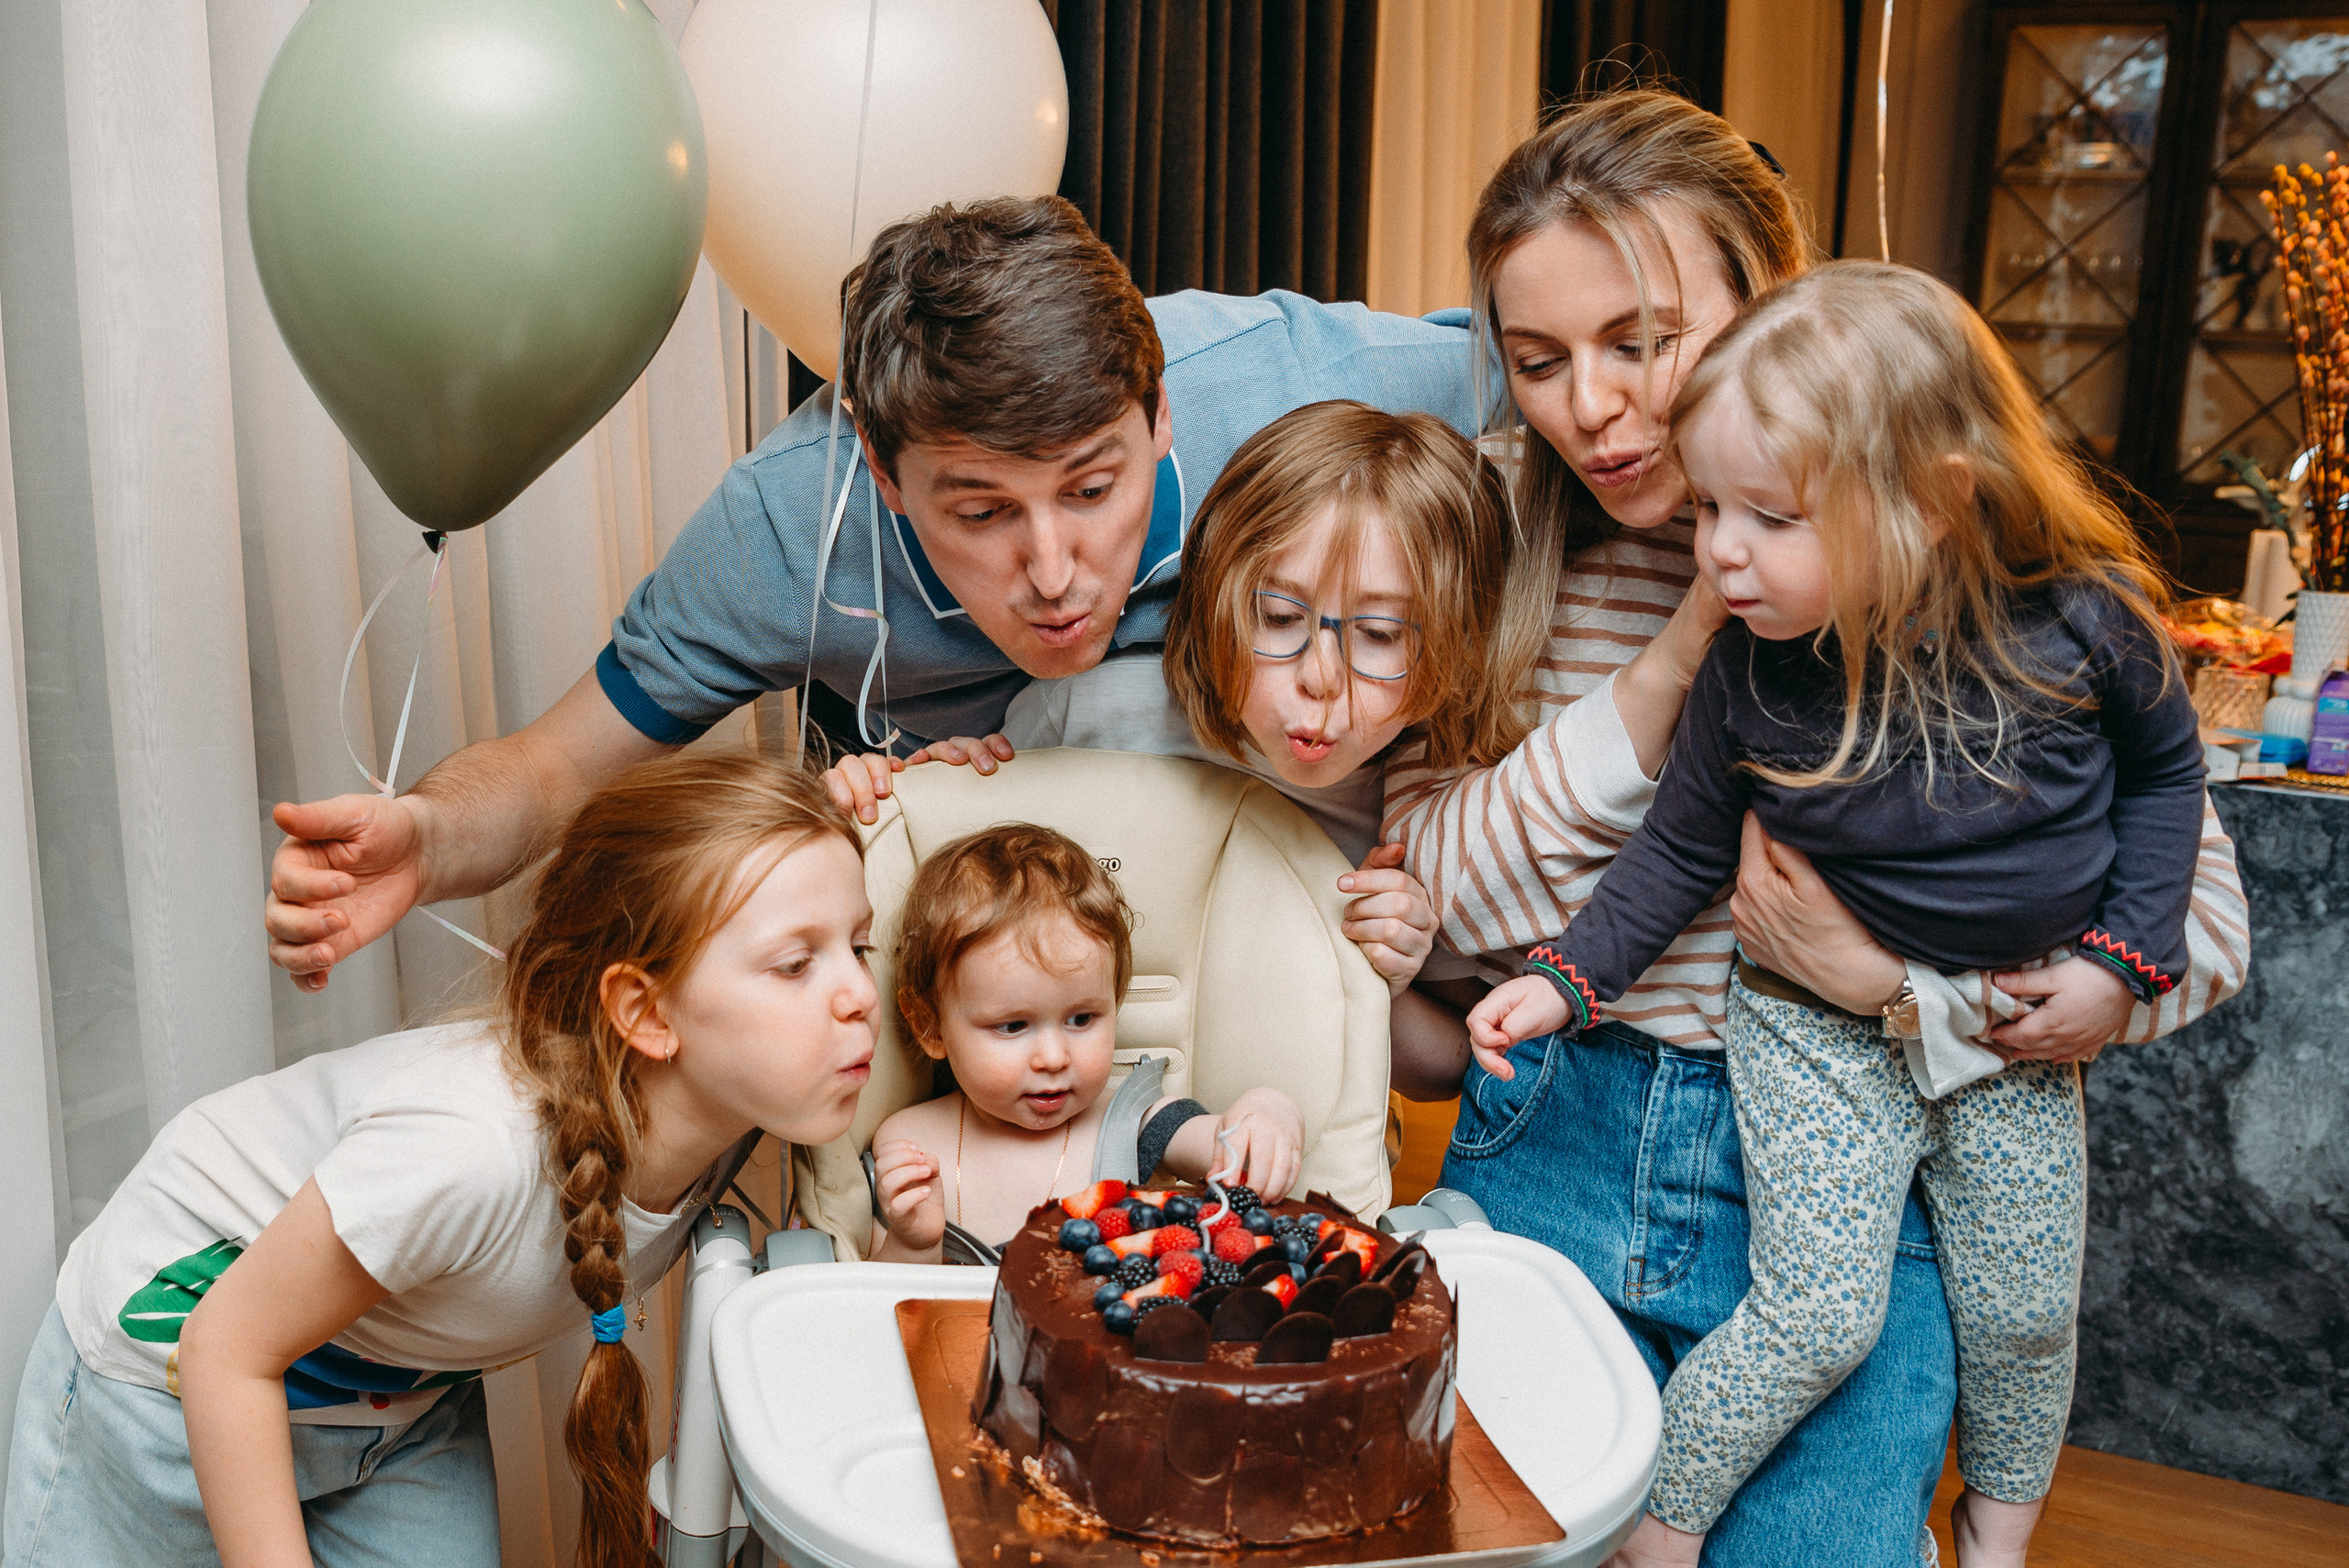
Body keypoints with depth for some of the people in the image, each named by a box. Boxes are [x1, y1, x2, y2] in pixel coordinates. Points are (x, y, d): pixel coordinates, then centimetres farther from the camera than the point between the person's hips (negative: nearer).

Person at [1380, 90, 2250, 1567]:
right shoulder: (1506, 550, 0)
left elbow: (2203, 903, -2)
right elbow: (1441, 893, -7)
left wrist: (1901, 980, -19)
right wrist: (1679, 655, -17)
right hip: (1554, 1146, 2)